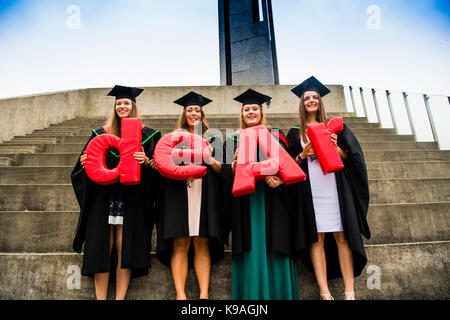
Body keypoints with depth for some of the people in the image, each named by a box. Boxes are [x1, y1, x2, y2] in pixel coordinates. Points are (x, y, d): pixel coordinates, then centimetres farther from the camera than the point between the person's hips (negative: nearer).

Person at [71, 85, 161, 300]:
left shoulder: (147, 135, 7)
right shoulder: (101, 133, 14)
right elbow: (84, 165, 15)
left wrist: (146, 161, -19)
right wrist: (85, 162, -7)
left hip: (131, 200, -2)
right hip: (102, 198, 2)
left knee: (124, 247, -2)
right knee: (102, 247, 0)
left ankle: (120, 298, 8)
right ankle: (100, 297, 10)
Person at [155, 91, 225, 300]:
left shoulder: (212, 139, 18)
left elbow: (222, 170, 10)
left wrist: (210, 159, -10)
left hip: (205, 195, 0)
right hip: (179, 195, 0)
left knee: (202, 244, -3)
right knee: (180, 244, -6)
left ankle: (204, 293, -2)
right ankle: (180, 294, -5)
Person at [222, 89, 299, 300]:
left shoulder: (275, 135, 11)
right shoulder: (234, 140, 14)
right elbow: (225, 173, 8)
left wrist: (280, 180, -15)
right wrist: (234, 165, -13)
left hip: (271, 200, 0)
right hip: (245, 201, 1)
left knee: (274, 248, -1)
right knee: (250, 249, 0)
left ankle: (280, 293, 10)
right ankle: (251, 293, 10)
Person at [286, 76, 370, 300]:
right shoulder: (295, 133, 13)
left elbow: (350, 155, 9)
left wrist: (335, 147, -10)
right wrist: (303, 155, -10)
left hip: (335, 186, 1)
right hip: (310, 190, 0)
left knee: (342, 236, -3)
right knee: (317, 238, -5)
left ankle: (349, 291, 3)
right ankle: (324, 292, -1)